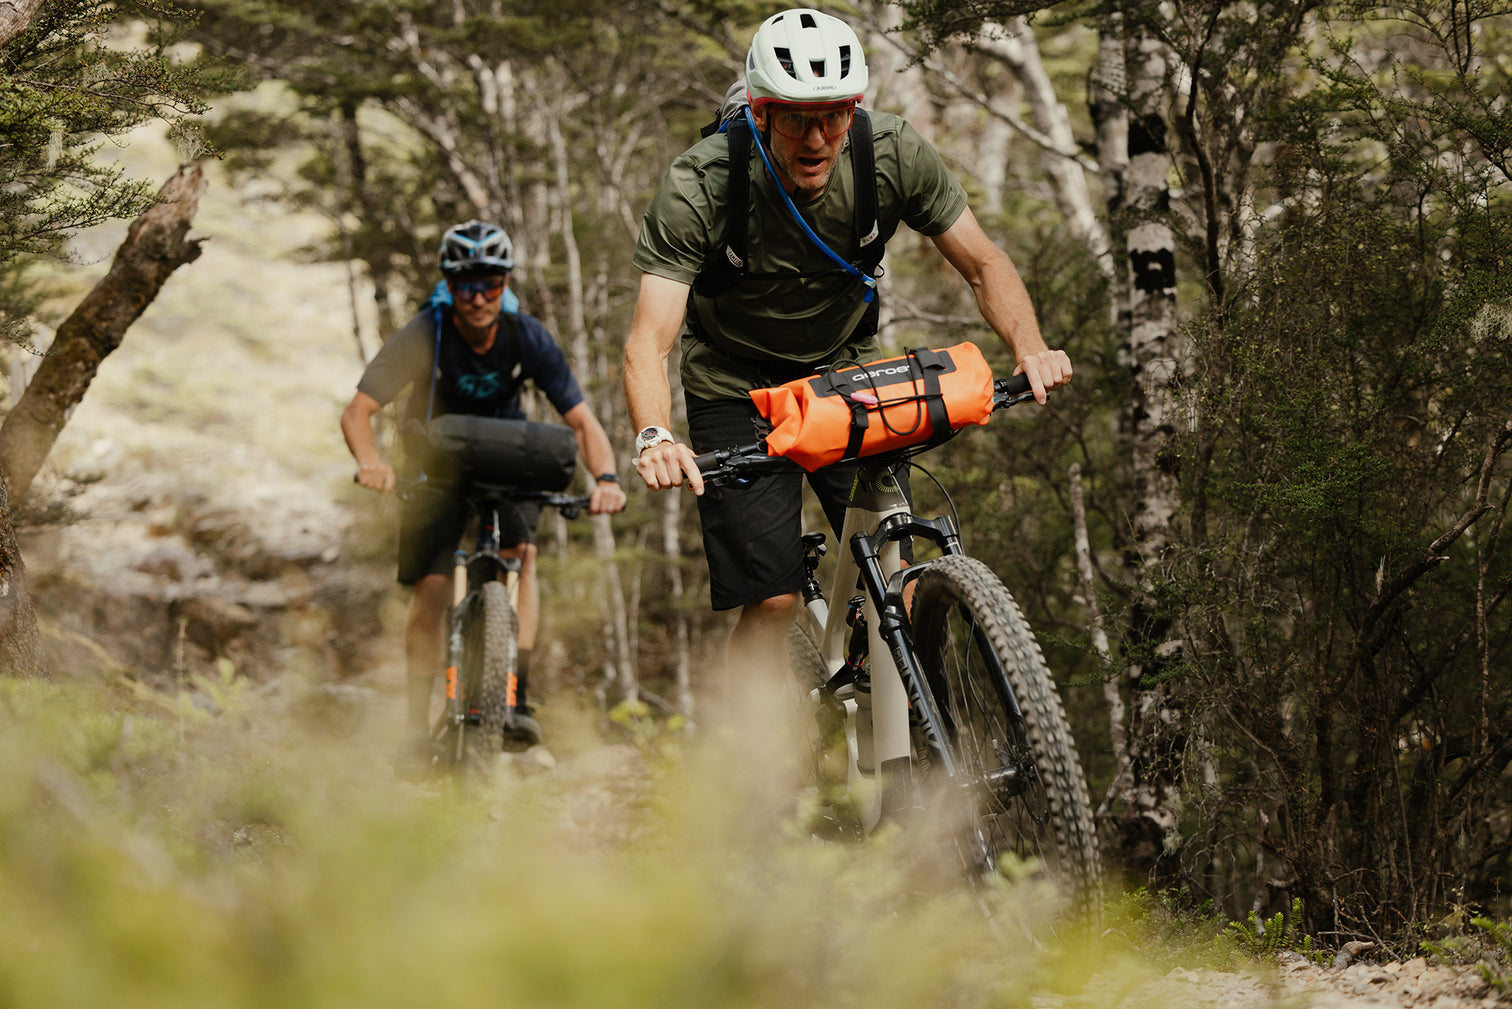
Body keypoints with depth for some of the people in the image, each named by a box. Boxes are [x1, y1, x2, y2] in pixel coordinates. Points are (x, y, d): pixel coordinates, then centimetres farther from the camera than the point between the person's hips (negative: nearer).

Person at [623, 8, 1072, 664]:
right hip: (737, 385, -3)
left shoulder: (893, 155, -21)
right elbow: (648, 343, -33)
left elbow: (984, 265, -11)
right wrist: (654, 437, -53)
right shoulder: (698, 186, -29)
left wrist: (1030, 349, -30)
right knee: (772, 598, -13)